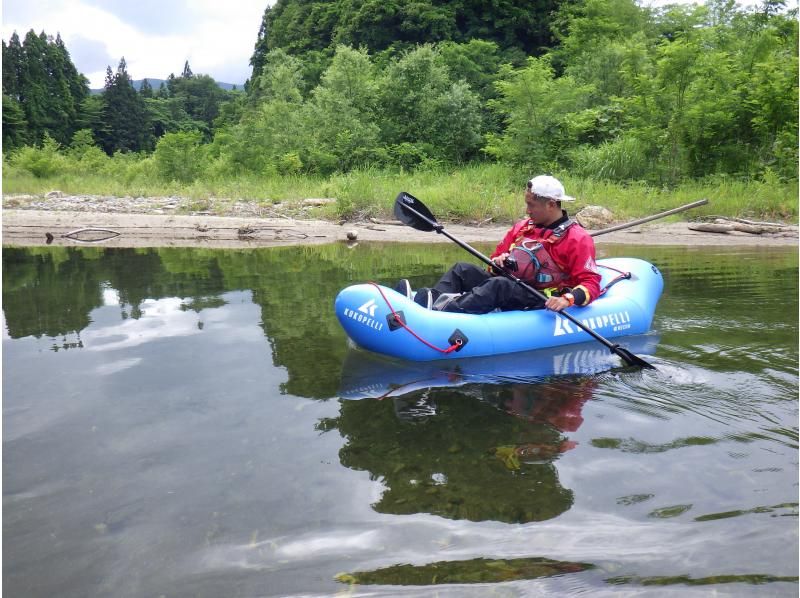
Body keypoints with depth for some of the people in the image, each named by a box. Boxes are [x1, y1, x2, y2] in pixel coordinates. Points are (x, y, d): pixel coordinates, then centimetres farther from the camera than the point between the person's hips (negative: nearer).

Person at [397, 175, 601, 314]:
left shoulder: (577, 238, -7)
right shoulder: (523, 226, 14)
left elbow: (591, 283, -12)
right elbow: (499, 255, 21)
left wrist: (568, 299, -31)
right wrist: (497, 263, -4)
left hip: (539, 303, -7)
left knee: (499, 285, -36)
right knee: (463, 270, -8)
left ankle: (441, 309, -52)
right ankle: (431, 299, -34)